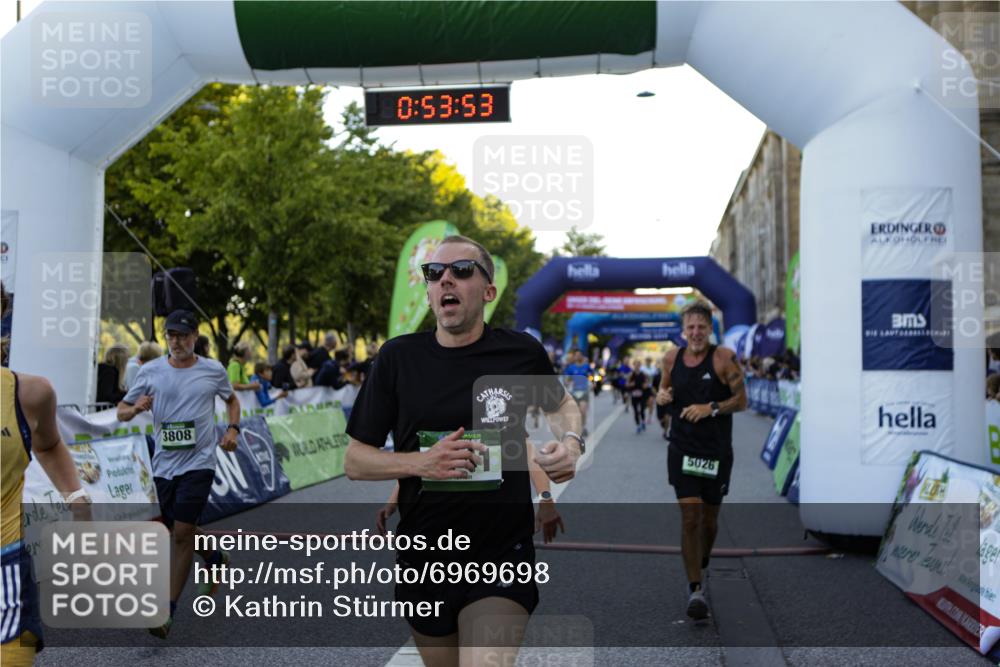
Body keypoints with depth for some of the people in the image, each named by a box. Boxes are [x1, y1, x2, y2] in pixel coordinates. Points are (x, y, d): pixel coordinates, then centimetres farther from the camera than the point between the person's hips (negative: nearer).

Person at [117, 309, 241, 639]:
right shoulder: (150, 371, 2)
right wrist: (135, 408, -17)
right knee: (178, 530, 15)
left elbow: (232, 400, 18)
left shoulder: (213, 370, 0)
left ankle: (168, 611, -2)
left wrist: (232, 429, 0)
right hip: (164, 464, 4)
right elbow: (121, 412, 6)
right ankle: (217, 559, 45)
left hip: (198, 462, -3)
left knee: (182, 534, -10)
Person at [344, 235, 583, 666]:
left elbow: (560, 404, 19)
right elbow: (354, 461, 0)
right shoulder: (399, 358, -2)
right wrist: (420, 462, -18)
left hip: (503, 558, -2)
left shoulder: (522, 352, -3)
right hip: (422, 560, 2)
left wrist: (570, 441, -4)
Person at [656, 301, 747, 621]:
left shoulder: (724, 358, -9)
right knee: (690, 516, -10)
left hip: (716, 451, -1)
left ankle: (700, 567, 41)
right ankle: (695, 588, -5)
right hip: (682, 448, 1)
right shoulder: (672, 359, 3)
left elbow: (741, 400, -7)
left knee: (709, 518, 12)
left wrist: (710, 408, -21)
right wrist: (661, 396, -5)